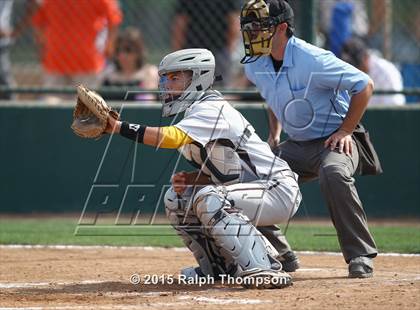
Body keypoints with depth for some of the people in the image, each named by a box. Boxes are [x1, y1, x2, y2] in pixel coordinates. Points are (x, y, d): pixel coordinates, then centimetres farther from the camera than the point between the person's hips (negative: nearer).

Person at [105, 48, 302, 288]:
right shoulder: (196, 111, 12)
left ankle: (264, 269, -30)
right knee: (176, 198, 8)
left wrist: (119, 126, -39)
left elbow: (173, 137, -38)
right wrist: (190, 179, -4)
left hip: (280, 190, -10)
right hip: (253, 191, 10)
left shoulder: (211, 110, -19)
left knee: (208, 200, -31)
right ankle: (219, 266, 17)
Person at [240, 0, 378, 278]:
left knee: (333, 173, -39)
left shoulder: (312, 61, -23)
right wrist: (274, 134, 12)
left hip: (334, 142, -8)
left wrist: (345, 131, -17)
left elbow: (364, 85, -17)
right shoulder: (256, 67, -1)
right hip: (296, 146, 8)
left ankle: (361, 255, -30)